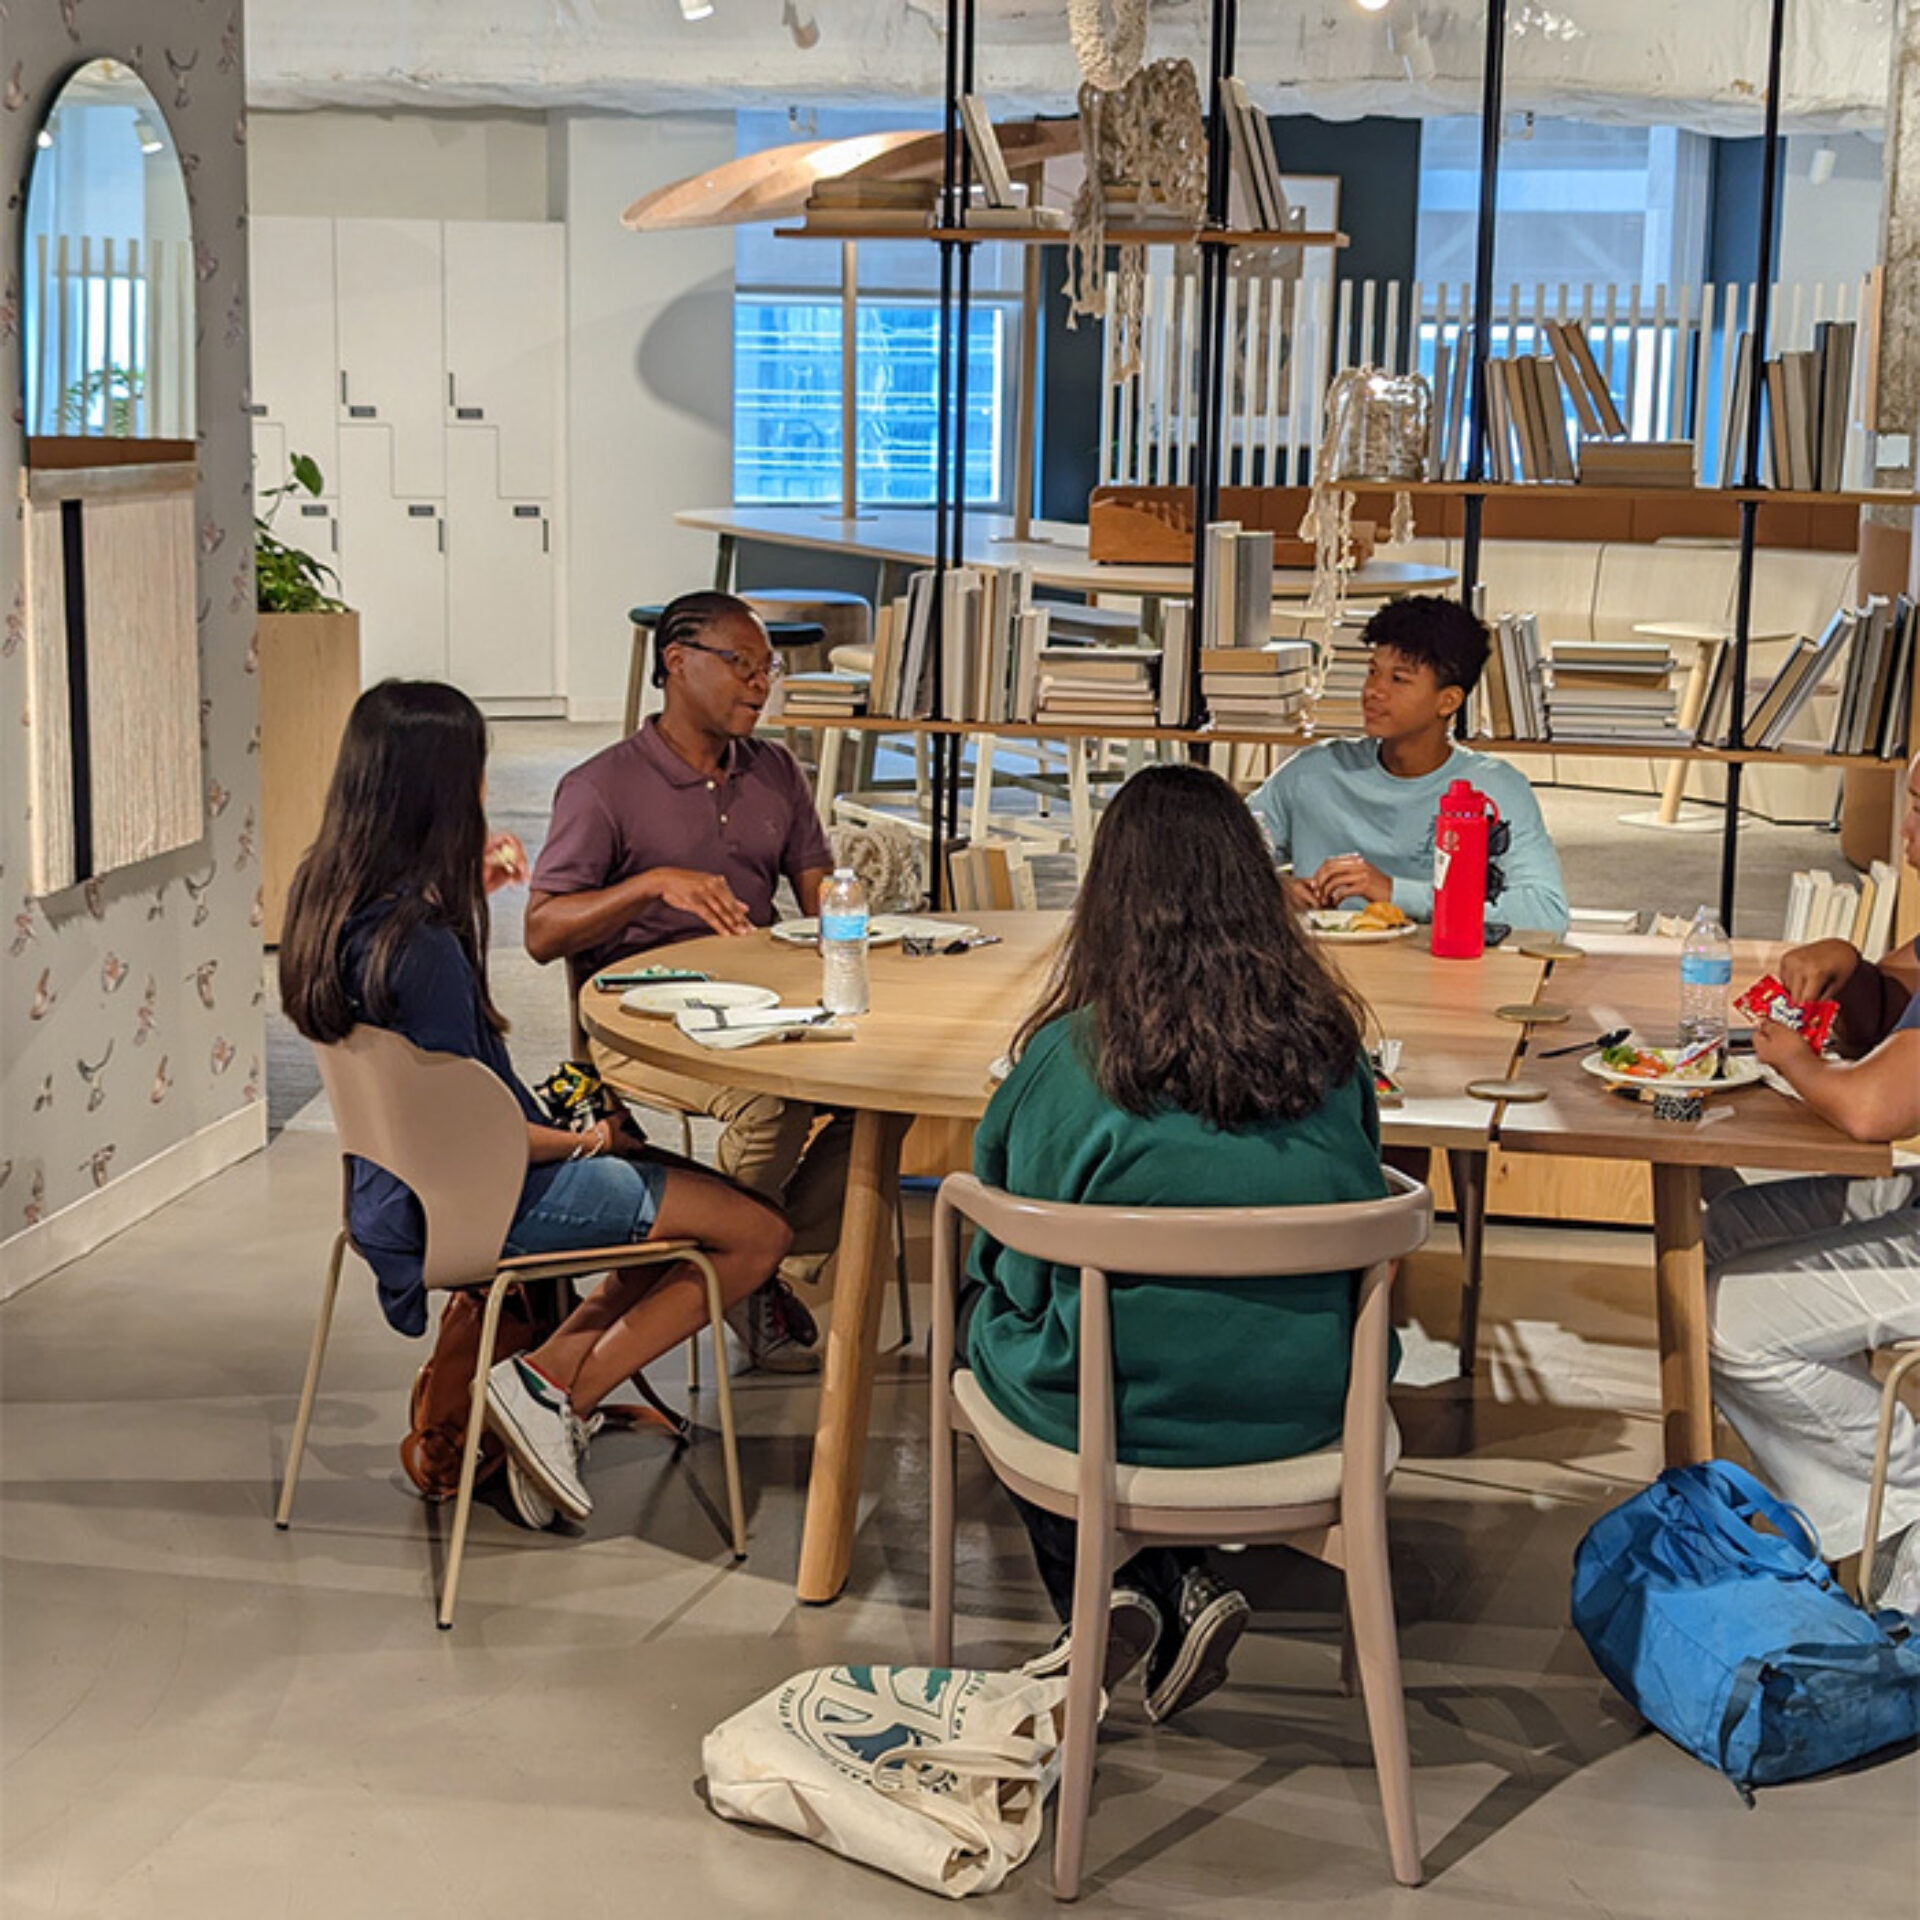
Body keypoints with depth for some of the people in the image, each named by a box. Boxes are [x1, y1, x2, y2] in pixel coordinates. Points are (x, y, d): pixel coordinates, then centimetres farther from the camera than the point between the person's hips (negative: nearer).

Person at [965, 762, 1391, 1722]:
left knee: (988, 1308, 27)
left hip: (1115, 1411, -4)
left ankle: (1109, 1588, 14)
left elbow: (1021, 1269, -4)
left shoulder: (1071, 1056, -16)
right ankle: (1178, 1590, 16)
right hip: (1304, 1408, 4)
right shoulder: (1331, 1044, -6)